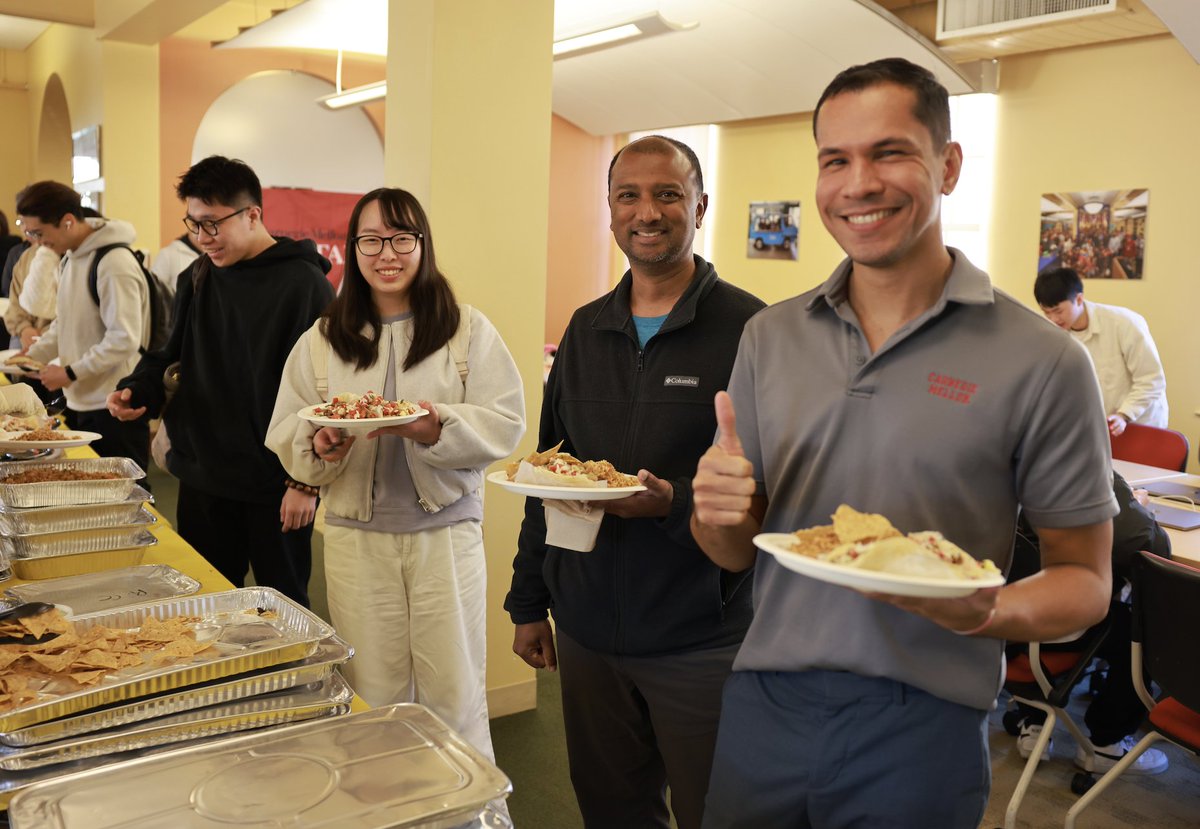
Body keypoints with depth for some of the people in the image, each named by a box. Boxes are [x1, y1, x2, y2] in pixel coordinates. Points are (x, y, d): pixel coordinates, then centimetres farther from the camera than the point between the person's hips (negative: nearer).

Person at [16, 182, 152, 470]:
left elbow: (124, 339, -22)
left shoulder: (115, 264, -19)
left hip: (112, 410, -9)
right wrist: (35, 353, 8)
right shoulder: (69, 258, 11)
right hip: (78, 402, 9)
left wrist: (71, 373, -18)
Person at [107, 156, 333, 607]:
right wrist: (137, 389, -1)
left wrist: (306, 482, -17)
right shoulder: (199, 278, 8)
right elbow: (175, 354, 20)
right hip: (202, 476, 7)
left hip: (275, 486, -6)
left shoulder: (303, 283, -14)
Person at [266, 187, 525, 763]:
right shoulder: (321, 342, 8)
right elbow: (285, 436, 5)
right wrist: (321, 446, -17)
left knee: (454, 693, 6)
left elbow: (505, 424, -6)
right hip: (356, 537, 2)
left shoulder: (469, 331, 2)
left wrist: (435, 427, -22)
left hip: (446, 532, -1)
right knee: (371, 698, 11)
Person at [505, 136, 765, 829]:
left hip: (700, 640, -5)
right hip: (586, 630, 5)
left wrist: (676, 502, -28)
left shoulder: (749, 329, -10)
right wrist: (529, 602, 13)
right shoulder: (586, 329, 7)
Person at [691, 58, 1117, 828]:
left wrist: (984, 613, -24)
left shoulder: (1042, 361, -10)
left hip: (921, 726, -3)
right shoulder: (770, 338, 1)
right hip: (764, 705, 4)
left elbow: (1083, 579, -3)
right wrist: (716, 512, -16)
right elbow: (735, 551, 6)